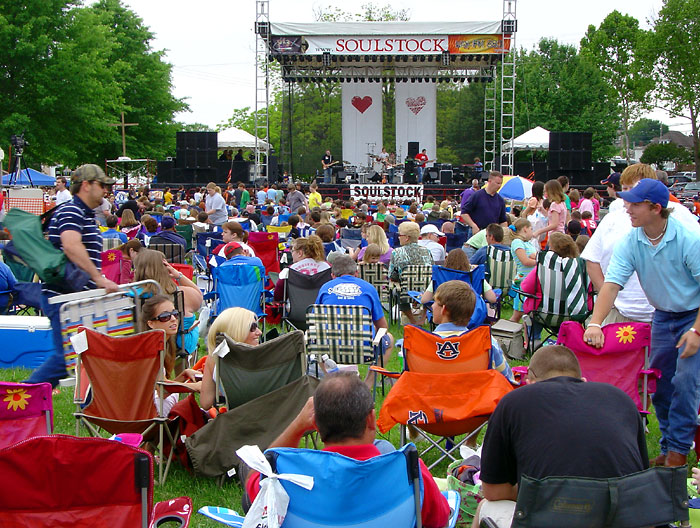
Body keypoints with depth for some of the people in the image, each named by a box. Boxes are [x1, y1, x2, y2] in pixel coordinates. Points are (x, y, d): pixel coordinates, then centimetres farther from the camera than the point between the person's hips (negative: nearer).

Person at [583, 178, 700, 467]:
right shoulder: (630, 242, -13)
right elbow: (612, 284, -20)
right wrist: (595, 323, -33)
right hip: (663, 316, 5)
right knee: (661, 383, 7)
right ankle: (667, 447, 21)